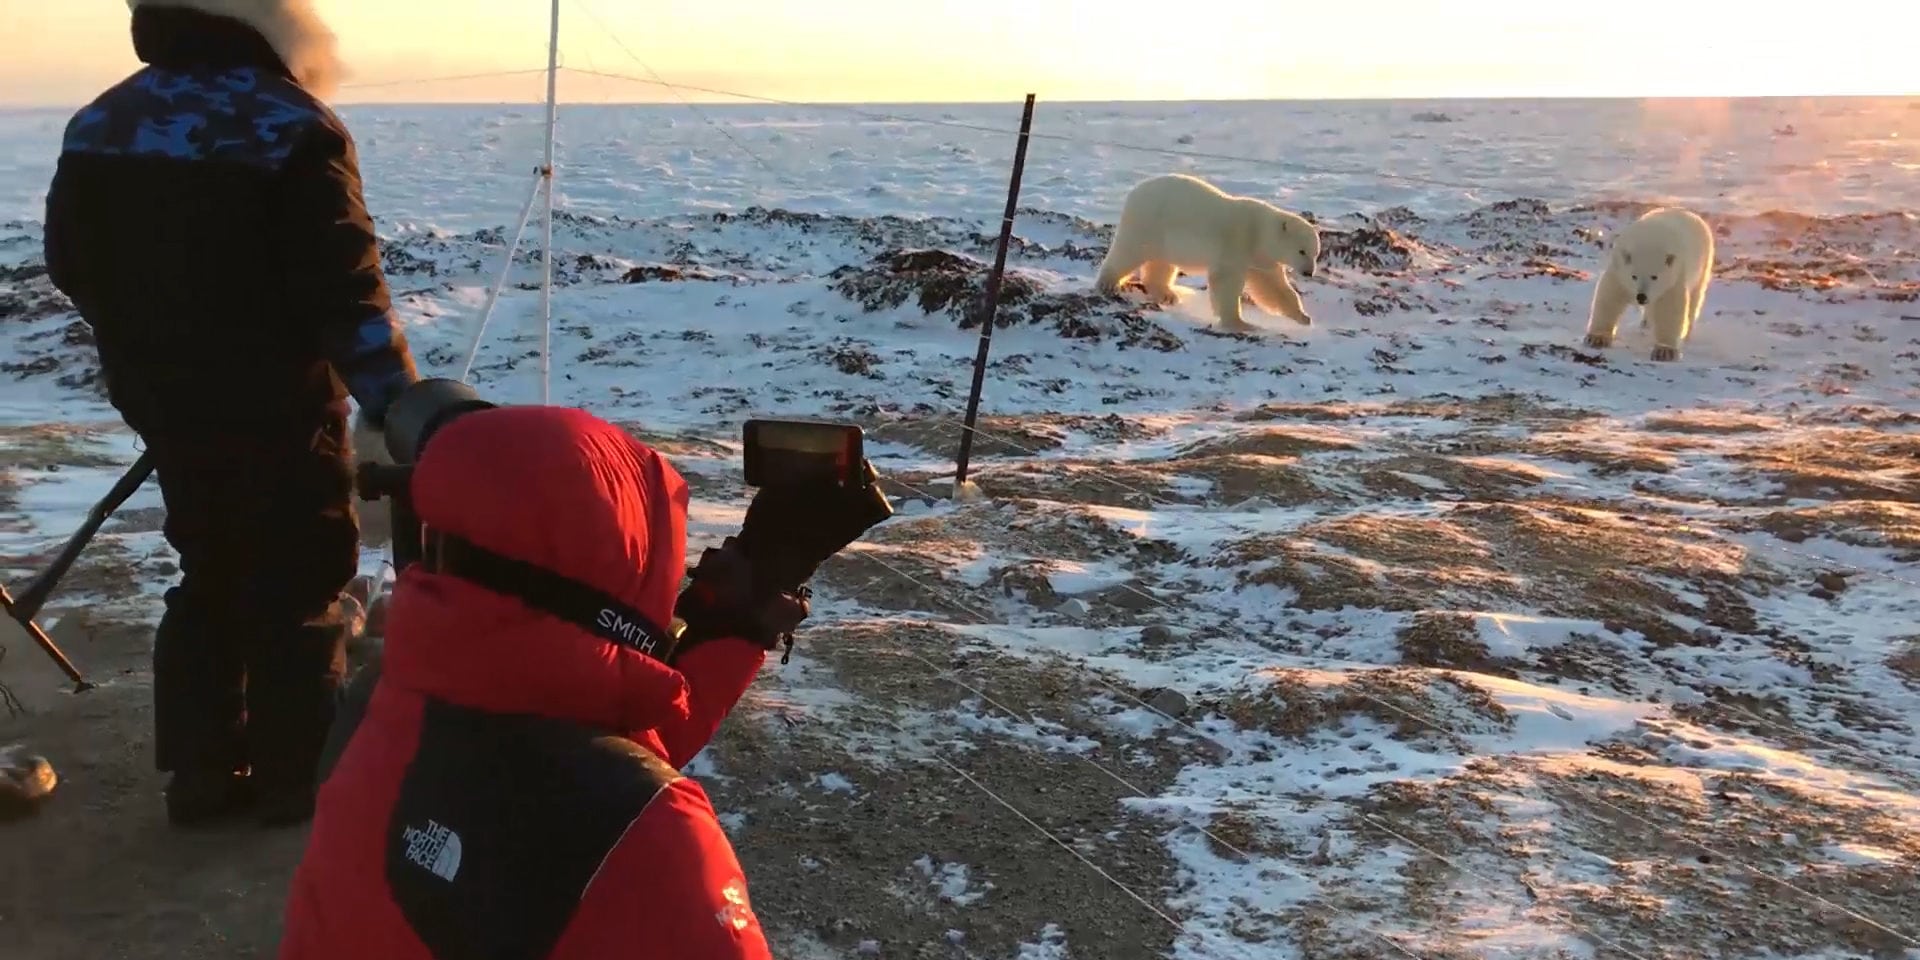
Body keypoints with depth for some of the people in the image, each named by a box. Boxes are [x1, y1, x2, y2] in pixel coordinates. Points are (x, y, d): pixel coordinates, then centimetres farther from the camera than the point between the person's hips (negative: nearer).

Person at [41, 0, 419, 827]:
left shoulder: (98, 123, 5)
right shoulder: (294, 128, -18)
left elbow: (71, 264, 13)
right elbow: (343, 290, -22)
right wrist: (401, 407, -18)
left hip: (164, 406, 7)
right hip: (279, 408, -6)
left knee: (209, 577, 19)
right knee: (297, 589, 6)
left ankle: (200, 770, 23)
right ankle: (296, 777, 13)